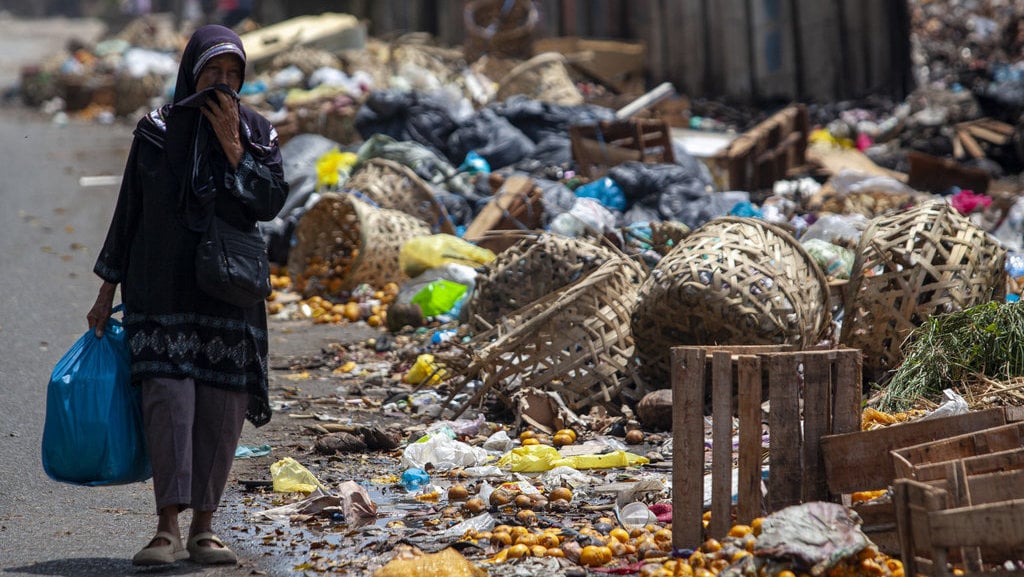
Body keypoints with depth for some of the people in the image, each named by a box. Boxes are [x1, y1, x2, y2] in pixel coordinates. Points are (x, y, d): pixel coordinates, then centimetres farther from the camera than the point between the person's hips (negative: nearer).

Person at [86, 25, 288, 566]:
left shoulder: (257, 132, 5)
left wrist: (231, 143, -15)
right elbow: (128, 211, 7)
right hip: (161, 291, -1)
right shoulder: (156, 130, 3)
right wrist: (108, 289, 6)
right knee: (168, 397, -14)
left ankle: (203, 527, 10)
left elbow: (271, 201, -9)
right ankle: (168, 528, -16)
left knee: (223, 410, 0)